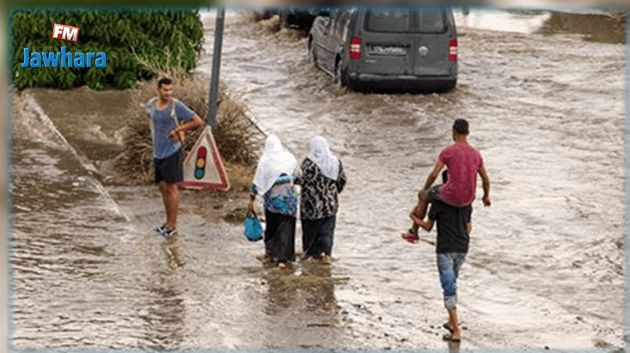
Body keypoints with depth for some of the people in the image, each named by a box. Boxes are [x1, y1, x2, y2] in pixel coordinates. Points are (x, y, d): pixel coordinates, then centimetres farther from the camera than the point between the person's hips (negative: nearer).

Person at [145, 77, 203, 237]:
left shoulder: (177, 106, -13)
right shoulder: (152, 104, 4)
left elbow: (198, 122, -12)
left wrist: (178, 129, -13)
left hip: (172, 153, -7)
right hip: (158, 152, 7)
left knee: (171, 188, -2)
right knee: (163, 187, 13)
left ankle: (173, 225, 4)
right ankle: (168, 222, 24)